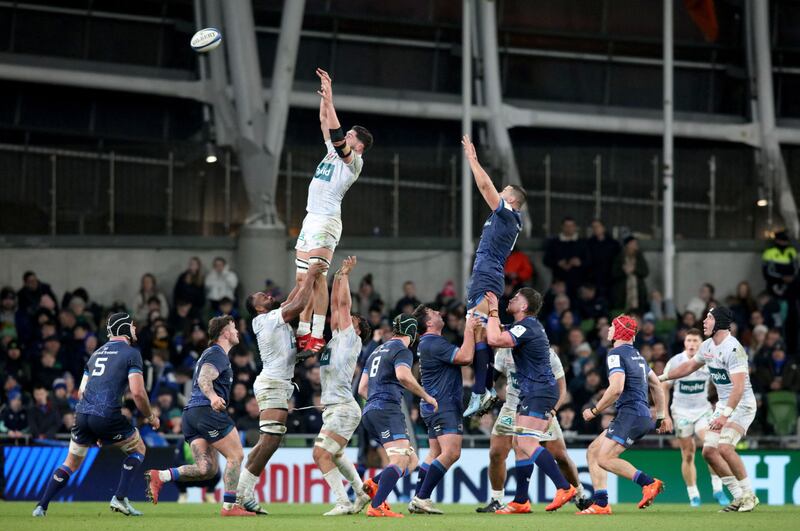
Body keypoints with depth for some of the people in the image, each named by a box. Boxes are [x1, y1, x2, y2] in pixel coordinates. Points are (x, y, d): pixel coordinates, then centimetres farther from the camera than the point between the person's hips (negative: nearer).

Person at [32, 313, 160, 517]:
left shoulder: (97, 353, 23)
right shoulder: (131, 354, 2)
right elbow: (138, 392, -8)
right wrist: (150, 417, 8)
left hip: (82, 413, 6)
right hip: (107, 415, -6)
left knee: (72, 462, 19)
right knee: (138, 449, 16)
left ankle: (41, 506, 11)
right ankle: (120, 498, 4)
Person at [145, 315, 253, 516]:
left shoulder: (211, 353, 28)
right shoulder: (218, 353, -4)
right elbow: (204, 379, -21)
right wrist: (213, 397, -39)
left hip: (191, 413, 10)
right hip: (208, 411, -10)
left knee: (206, 469, -1)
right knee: (236, 456, -4)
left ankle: (159, 477, -14)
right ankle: (230, 506, -7)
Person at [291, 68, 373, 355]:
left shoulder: (354, 160, -5)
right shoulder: (334, 151, 20)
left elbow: (336, 132, -16)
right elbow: (324, 122, 25)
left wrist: (329, 99, -13)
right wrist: (324, 94, 17)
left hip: (326, 221, -10)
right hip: (311, 219, 10)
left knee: (317, 277, -17)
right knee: (303, 278, 7)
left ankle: (317, 336, -20)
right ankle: (303, 333, 9)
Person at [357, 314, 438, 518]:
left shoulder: (377, 351, 25)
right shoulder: (402, 351, -2)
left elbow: (362, 389, 27)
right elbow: (403, 375, -23)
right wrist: (426, 396, -13)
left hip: (370, 412, 9)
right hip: (387, 411, -9)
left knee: (411, 461, 9)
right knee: (400, 461, -19)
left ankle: (373, 485, -8)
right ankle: (376, 507, -34)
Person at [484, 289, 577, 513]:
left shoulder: (526, 327, -15)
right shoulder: (530, 325, 17)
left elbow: (495, 339, -28)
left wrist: (493, 311, -15)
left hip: (539, 392, -11)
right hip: (531, 393, 11)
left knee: (526, 444, -19)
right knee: (520, 444, 10)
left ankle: (564, 487, -24)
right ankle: (521, 501, 13)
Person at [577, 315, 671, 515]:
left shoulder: (616, 354, -9)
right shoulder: (636, 355, 22)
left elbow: (616, 388, -21)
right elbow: (656, 384, 27)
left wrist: (595, 411, -10)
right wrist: (661, 416, 29)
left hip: (631, 414, -10)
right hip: (643, 415, 10)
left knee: (605, 458, -17)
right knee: (592, 452, 8)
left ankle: (649, 483, -19)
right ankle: (601, 504, 0)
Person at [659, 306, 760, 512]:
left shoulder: (733, 349, -22)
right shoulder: (708, 346, 7)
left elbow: (739, 387, -29)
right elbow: (689, 366, 25)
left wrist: (725, 415, -36)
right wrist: (660, 378, 26)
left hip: (741, 405, -9)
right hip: (723, 405, 9)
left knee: (724, 447, -25)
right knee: (709, 451, 1)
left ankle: (749, 495, -13)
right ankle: (739, 497, 8)